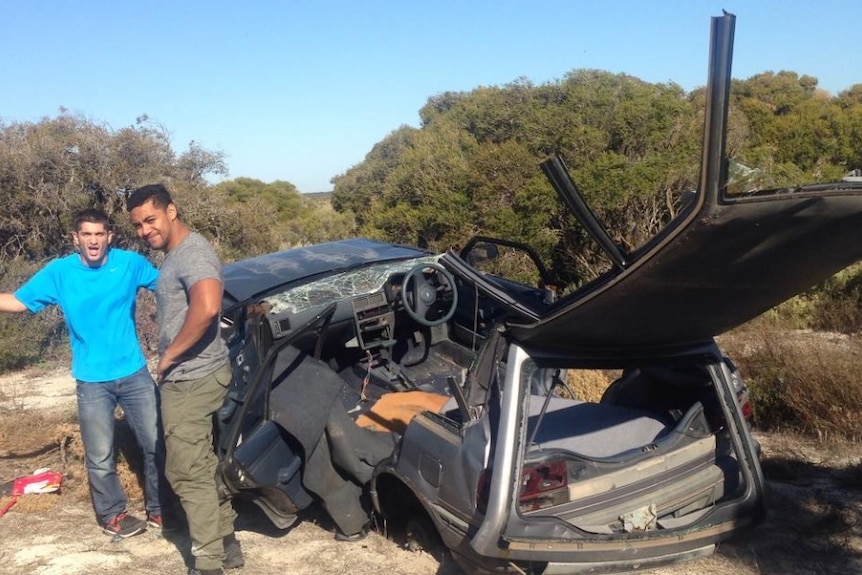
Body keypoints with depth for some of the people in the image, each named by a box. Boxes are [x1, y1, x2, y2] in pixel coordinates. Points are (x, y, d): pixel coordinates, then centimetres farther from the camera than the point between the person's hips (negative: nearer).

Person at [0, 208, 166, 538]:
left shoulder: (130, 263, -4)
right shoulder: (59, 272, -4)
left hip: (134, 374, 1)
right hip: (92, 382, -1)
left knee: (157, 444, 8)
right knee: (100, 458, 8)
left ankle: (159, 509, 26)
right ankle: (112, 515, 29)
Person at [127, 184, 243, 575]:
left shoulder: (193, 253, -19)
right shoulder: (174, 254, 14)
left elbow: (207, 307, -37)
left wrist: (168, 356, -25)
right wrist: (170, 359, 16)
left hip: (192, 380, -10)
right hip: (189, 378, 10)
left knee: (187, 473, -2)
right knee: (203, 466, 18)